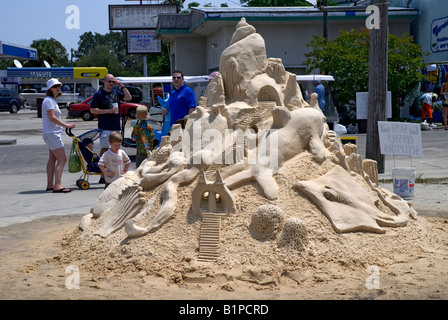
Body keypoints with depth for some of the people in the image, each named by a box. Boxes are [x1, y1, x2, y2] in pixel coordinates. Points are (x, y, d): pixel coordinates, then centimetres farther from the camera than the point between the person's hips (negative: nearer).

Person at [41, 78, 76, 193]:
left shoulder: (53, 101, 16)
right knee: (62, 159, -14)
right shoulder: (48, 101, -15)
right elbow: (52, 118, -22)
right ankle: (57, 186, -19)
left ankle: (50, 185, 19)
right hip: (52, 134, -11)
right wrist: (66, 125, -22)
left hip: (54, 133, 11)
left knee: (52, 159, 14)